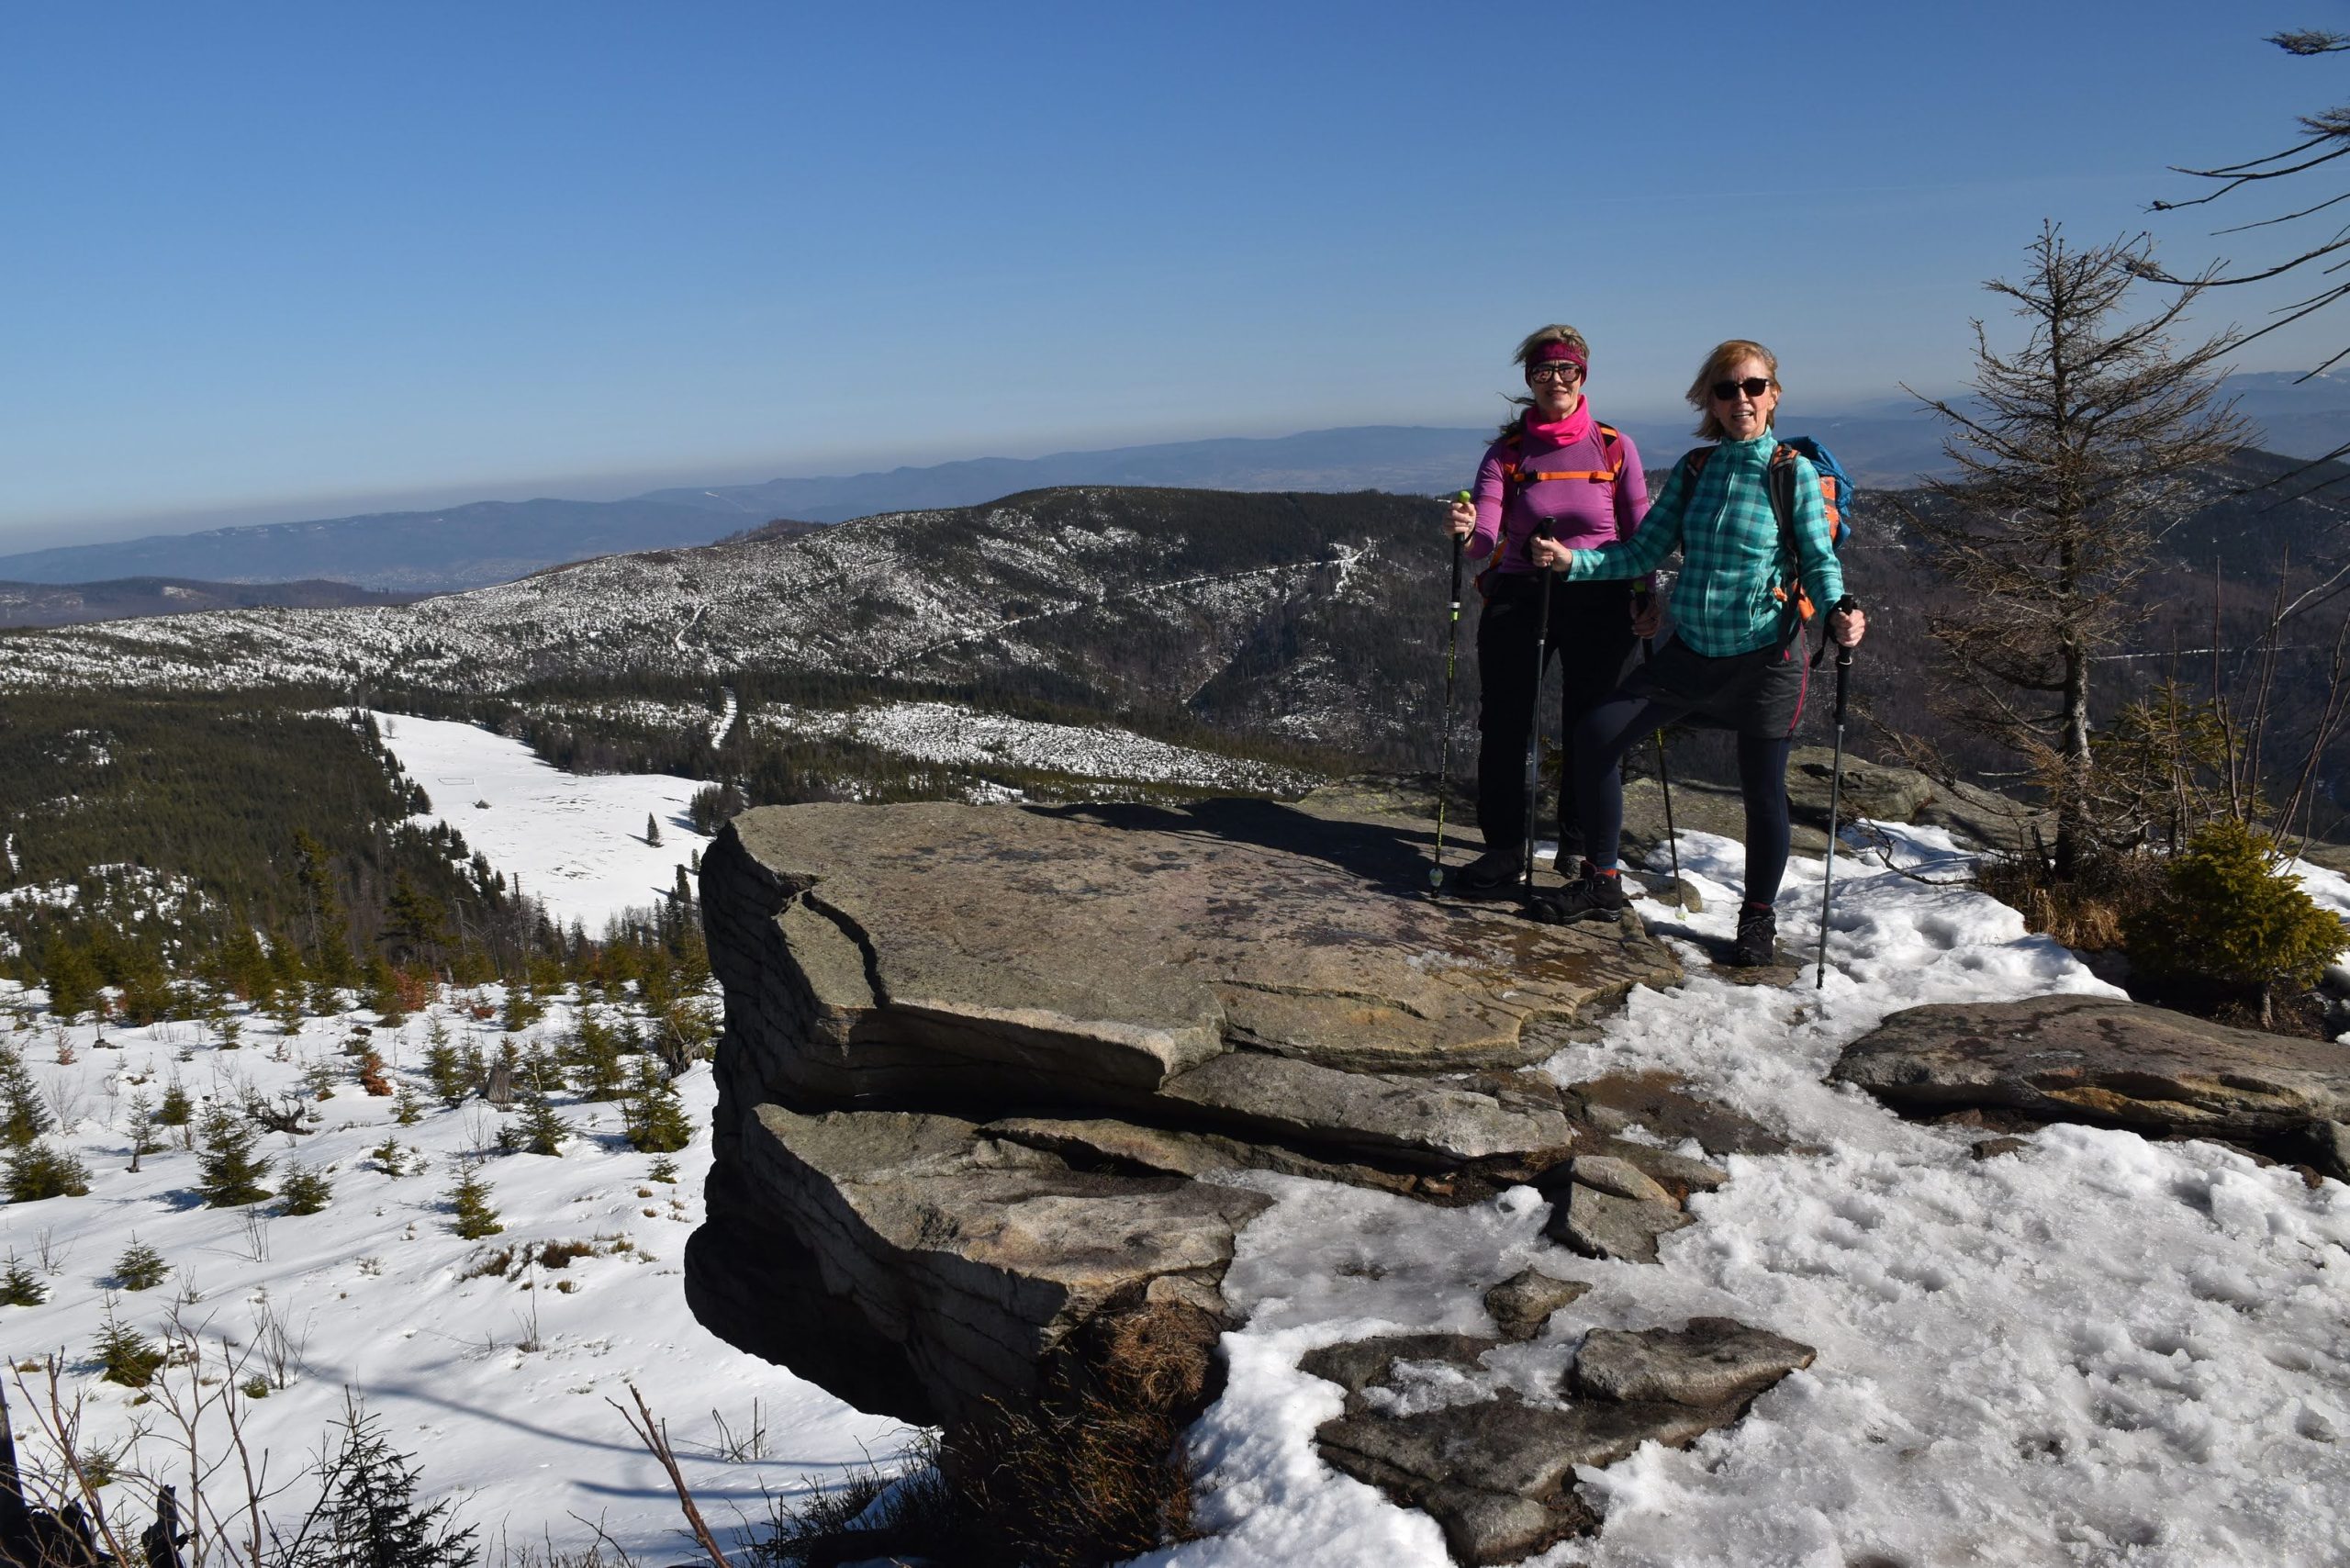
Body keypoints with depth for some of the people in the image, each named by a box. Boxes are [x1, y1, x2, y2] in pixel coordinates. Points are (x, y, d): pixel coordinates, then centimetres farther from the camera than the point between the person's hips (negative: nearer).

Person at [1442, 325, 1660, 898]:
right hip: (1519, 599, 0)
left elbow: (1640, 537, 3)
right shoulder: (1507, 452, 3)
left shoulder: (1615, 448, 3)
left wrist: (1647, 602, -8)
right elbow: (1484, 539, -9)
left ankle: (1580, 843, 23)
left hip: (1600, 604, 0)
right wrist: (1466, 530, -31)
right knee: (1504, 725, -4)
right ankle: (1504, 849, 5)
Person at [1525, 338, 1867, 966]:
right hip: (1691, 650, 4)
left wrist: (1838, 611, -22)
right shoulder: (1693, 469, 8)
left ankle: (1758, 918, 25)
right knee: (1596, 733, -5)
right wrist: (1575, 560, -8)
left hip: (1764, 656, -4)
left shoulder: (1794, 471, -4)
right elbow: (1643, 552, 6)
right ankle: (1602, 881, 10)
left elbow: (1819, 560, -3)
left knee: (1762, 789, 1)